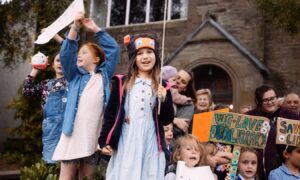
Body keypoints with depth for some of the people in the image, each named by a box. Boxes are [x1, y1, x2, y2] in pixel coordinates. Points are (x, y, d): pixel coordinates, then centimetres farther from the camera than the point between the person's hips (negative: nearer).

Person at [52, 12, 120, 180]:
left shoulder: (104, 75, 9)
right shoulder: (75, 76, 11)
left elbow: (114, 49, 5)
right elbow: (66, 53, 0)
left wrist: (95, 29, 4)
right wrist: (75, 27, -7)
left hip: (94, 137, 0)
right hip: (73, 135, 1)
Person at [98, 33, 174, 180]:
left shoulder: (161, 87, 7)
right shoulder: (122, 83, 5)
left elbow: (167, 120, 6)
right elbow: (110, 113, 6)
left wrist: (164, 100, -10)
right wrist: (104, 140, 1)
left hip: (151, 145, 1)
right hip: (125, 144, -1)